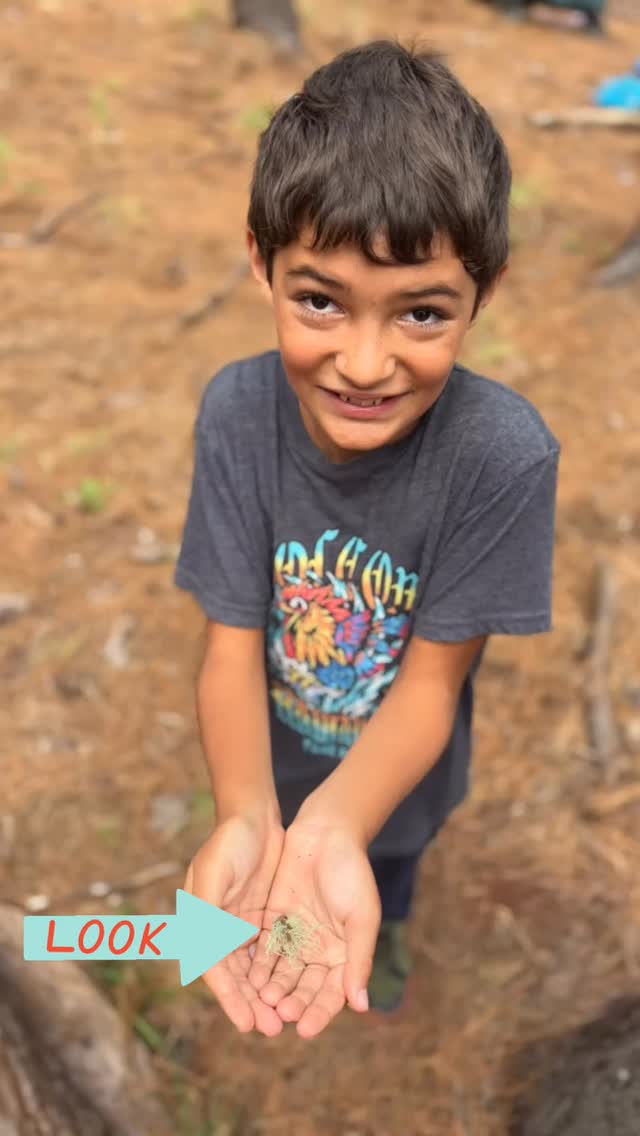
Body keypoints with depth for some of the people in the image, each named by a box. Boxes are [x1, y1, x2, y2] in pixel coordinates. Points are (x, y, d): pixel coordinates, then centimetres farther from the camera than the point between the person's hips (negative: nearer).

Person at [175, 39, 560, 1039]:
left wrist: (333, 828, -43)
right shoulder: (237, 411, -28)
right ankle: (283, 944, 66)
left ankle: (384, 939, 66)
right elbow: (231, 645, -25)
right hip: (269, 759, 2)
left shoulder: (506, 455, -34)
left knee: (383, 880, 31)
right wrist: (248, 820, -42)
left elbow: (431, 679, -26)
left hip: (395, 773, -1)